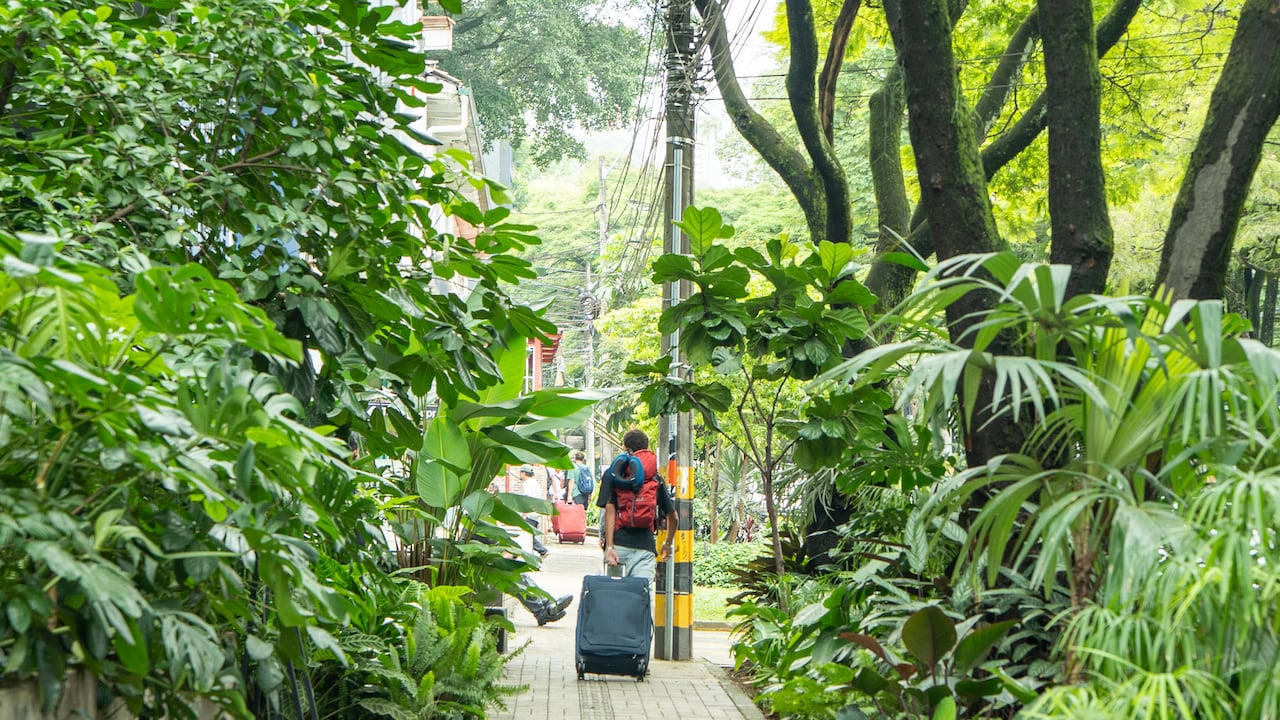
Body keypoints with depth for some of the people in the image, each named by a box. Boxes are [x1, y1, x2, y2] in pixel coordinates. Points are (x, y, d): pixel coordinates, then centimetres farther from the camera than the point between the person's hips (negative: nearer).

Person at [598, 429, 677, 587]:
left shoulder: (612, 475, 7)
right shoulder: (656, 478, 15)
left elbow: (610, 510, -4)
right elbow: (672, 516, 19)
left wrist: (609, 546, -10)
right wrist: (668, 544, 35)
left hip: (619, 543, -1)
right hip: (646, 546, 1)